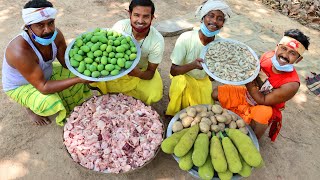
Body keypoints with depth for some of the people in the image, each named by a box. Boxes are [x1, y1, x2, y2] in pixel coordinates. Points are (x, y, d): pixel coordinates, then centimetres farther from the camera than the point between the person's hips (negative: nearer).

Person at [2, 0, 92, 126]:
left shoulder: (55, 34, -22)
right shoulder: (20, 52, -40)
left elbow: (66, 62, -12)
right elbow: (43, 87, -38)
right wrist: (77, 79, -45)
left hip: (46, 73, 6)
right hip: (20, 87, -5)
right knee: (50, 103, -30)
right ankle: (30, 106, 7)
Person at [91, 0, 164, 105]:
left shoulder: (158, 41, -27)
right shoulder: (120, 26, -25)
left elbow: (151, 72, -20)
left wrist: (137, 73, -43)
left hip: (141, 71, 0)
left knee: (155, 95, -24)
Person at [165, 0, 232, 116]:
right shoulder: (186, 38, -29)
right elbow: (173, 71, -27)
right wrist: (192, 65, -43)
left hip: (203, 80, 2)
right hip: (183, 76, -2)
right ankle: (173, 114, 4)